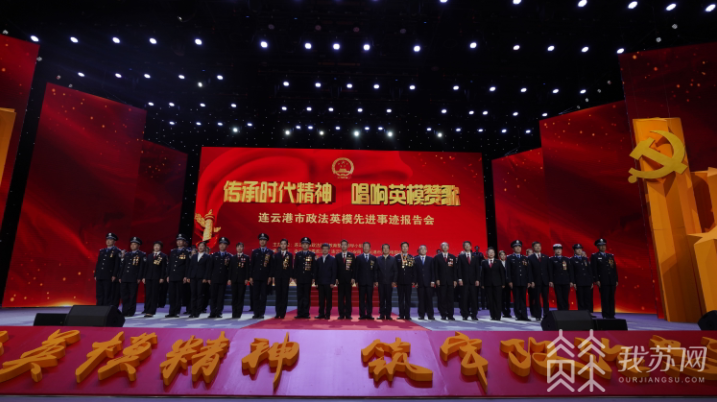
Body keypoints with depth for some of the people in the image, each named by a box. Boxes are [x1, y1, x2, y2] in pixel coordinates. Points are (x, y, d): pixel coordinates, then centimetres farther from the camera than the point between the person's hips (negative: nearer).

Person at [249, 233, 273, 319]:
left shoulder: (270, 252, 4)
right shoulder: (255, 252, 10)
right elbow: (252, 265, 8)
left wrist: (270, 276, -6)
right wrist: (250, 276, 2)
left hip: (265, 277, -1)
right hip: (256, 277, 2)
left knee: (263, 296, 1)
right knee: (255, 296, 2)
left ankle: (261, 313, 8)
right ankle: (256, 313, 10)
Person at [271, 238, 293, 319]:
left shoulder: (290, 255, 5)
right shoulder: (276, 254, 9)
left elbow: (291, 266, 2)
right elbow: (273, 266, 7)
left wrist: (290, 277, -5)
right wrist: (273, 276, 1)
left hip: (286, 277, -1)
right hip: (278, 277, 1)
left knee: (285, 295, -1)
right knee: (278, 295, 3)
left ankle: (283, 313, 4)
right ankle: (278, 313, 7)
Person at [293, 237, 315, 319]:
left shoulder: (312, 254, 4)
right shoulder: (298, 254, 10)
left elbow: (314, 267, 1)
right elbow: (295, 266, 9)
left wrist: (313, 277, -5)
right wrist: (295, 277, 2)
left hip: (308, 278, -2)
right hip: (299, 278, 2)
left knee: (307, 296, 1)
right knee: (299, 296, 4)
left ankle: (306, 313, 6)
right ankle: (300, 313, 9)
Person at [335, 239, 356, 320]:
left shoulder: (352, 255, 4)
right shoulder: (337, 256, 8)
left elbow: (354, 267, 2)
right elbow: (336, 268, 7)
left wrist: (353, 278, -6)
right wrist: (336, 278, -1)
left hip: (348, 279, -1)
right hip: (340, 279, 1)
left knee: (348, 297, 2)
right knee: (341, 297, 2)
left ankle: (348, 314, 7)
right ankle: (341, 314, 7)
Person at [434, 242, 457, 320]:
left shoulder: (452, 257, 12)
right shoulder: (437, 257, 6)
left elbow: (455, 269, 8)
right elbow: (436, 270, 2)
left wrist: (455, 280, 0)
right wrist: (437, 279, -7)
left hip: (450, 281, 2)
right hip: (441, 281, -1)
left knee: (450, 299, 2)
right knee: (442, 299, -1)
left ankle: (450, 315, 6)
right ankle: (443, 315, 7)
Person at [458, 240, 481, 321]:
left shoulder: (475, 257, 13)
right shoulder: (460, 256, 7)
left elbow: (477, 269, 10)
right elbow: (459, 268, 1)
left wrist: (477, 279, 0)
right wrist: (460, 279, -7)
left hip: (473, 280, 2)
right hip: (464, 280, -2)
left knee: (474, 298, 0)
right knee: (464, 298, -2)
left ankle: (474, 315, 7)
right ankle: (465, 315, 4)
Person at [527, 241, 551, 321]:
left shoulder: (545, 257, 12)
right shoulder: (530, 258, 1)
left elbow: (549, 269, 9)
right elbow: (529, 271, -3)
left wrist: (550, 280, 1)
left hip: (545, 281, 3)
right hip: (536, 281, -3)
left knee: (546, 299, 4)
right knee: (537, 299, 0)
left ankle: (546, 315, 11)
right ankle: (538, 316, 6)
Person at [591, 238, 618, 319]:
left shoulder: (611, 256, 16)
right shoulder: (594, 256, 2)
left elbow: (615, 268, 15)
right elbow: (594, 269, -4)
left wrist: (616, 280, 9)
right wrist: (596, 280, -11)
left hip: (612, 281, 4)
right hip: (603, 281, -4)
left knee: (611, 298, 5)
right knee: (604, 298, -4)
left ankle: (611, 315, 10)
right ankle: (605, 315, 0)